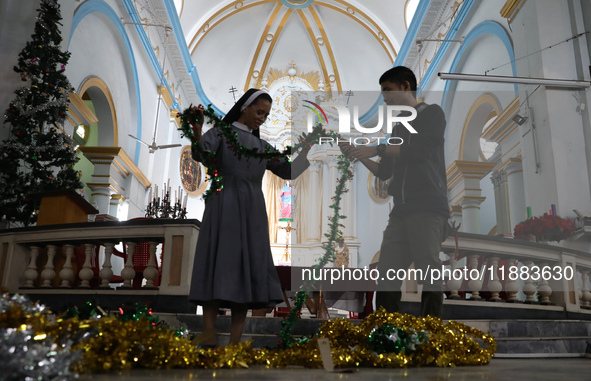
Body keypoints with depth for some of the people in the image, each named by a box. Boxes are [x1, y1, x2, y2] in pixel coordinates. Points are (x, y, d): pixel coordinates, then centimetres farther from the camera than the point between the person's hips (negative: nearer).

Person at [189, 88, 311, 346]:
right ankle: (209, 337, -14)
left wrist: (308, 148, 3)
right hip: (224, 207, -4)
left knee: (246, 272, -4)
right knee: (217, 267, -14)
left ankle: (235, 342, -3)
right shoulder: (219, 133, 9)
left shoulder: (261, 146, 24)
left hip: (252, 212, 5)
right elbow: (199, 153, -12)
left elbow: (289, 172, 14)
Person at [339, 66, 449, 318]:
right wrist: (358, 155, 9)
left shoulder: (432, 114, 6)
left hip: (428, 207, -6)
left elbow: (421, 150, -12)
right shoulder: (398, 127, 24)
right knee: (386, 275, -3)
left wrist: (377, 149, -12)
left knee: (428, 273, -12)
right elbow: (384, 172, 23)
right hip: (401, 210, 6)